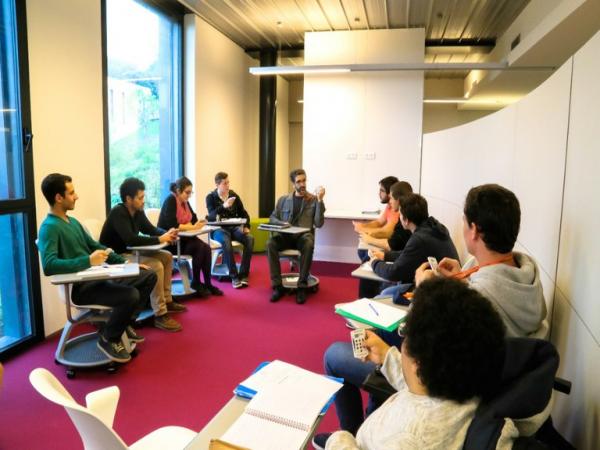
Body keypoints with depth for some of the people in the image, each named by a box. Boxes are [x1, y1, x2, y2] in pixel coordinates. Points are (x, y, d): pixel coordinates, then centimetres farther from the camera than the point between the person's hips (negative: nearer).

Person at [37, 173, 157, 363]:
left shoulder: (73, 222, 15)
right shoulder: (49, 227, -15)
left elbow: (95, 246, 21)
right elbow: (48, 265, -29)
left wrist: (126, 262, 13)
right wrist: (88, 261, -32)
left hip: (98, 276, 9)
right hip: (81, 287, -9)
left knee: (149, 276, 8)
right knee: (130, 295, -31)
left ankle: (124, 321, 18)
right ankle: (108, 338, -3)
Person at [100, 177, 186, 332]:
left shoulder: (137, 211, 3)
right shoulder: (118, 213, -23)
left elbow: (151, 229, 11)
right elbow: (131, 239, -33)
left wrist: (167, 233, -11)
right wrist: (160, 239, -27)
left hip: (130, 253, 10)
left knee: (167, 257, 5)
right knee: (155, 266, -26)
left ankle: (166, 301, 12)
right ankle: (160, 315, -19)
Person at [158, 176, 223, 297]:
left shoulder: (185, 202, 9)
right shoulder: (170, 200, -17)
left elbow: (193, 219, 11)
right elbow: (172, 225, -28)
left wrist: (197, 224, -11)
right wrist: (192, 227, -23)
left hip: (181, 238, 8)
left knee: (206, 248, -14)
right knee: (199, 247, -25)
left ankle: (207, 283, -10)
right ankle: (195, 282, -10)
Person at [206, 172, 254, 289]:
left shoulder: (234, 195, 10)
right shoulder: (210, 197, 0)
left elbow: (243, 213, 13)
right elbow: (211, 216, -15)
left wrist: (246, 226, -5)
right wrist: (223, 206, -32)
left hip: (234, 227, 4)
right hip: (218, 229, -3)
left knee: (250, 239, -27)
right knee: (226, 241, -38)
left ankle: (243, 274, -24)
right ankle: (234, 276, -29)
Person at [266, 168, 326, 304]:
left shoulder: (313, 200, 7)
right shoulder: (283, 200, 15)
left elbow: (318, 224, -4)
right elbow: (272, 218, 15)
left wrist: (320, 200, -12)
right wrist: (282, 223, -8)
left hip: (304, 235, -2)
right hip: (285, 235, 2)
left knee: (309, 245, -38)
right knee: (270, 243, -31)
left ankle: (302, 287, -27)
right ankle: (277, 286, -23)